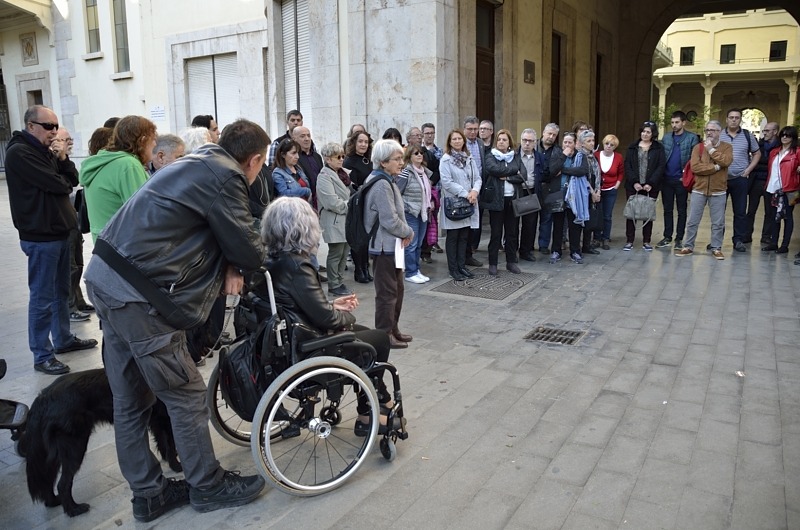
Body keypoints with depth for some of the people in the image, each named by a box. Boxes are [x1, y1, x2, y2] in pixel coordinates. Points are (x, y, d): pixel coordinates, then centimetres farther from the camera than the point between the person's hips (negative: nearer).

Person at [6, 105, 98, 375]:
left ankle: (64, 339, 33)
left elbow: (72, 180, 8)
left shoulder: (46, 150, 15)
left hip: (59, 231, 9)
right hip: (40, 236, -9)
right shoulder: (19, 152, -14)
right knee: (42, 297, -3)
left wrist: (62, 158, -9)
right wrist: (64, 182, 2)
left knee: (61, 291, 19)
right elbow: (56, 185, -20)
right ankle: (42, 356, 5)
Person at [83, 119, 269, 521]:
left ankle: (148, 493, 31)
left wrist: (228, 265, 3)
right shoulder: (223, 175, -13)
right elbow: (249, 251, -11)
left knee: (129, 400, 16)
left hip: (105, 276, 10)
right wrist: (240, 264, 11)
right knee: (185, 395, 5)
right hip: (137, 293, -10)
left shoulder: (198, 164, 16)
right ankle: (208, 486, 22)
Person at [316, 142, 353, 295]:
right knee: (336, 254, 1)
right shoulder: (324, 177, -12)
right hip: (335, 222, -8)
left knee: (344, 253, 13)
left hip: (346, 220, 8)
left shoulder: (344, 173, 12)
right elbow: (333, 202, -20)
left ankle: (340, 282, 24)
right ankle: (334, 285, 13)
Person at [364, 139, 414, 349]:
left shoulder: (386, 180, 11)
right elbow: (390, 220, -24)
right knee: (387, 292, 0)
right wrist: (408, 232, -7)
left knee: (397, 289, 18)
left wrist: (404, 233, 2)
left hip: (391, 244, 10)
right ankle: (384, 335, 12)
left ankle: (393, 329, 30)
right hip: (384, 245, -10)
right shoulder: (382, 185, -20)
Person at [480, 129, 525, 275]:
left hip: (513, 198, 3)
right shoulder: (490, 157, 2)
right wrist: (513, 170, -10)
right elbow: (495, 169, -19)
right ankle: (492, 263, 8)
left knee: (512, 232, 8)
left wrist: (507, 177, -13)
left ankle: (511, 261, 19)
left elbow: (522, 175, -2)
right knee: (496, 233, 0)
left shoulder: (516, 157, 11)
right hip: (496, 199, -3)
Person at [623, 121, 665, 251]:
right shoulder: (633, 147, 8)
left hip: (651, 186, -1)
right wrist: (634, 182, -11)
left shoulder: (658, 148, 5)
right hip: (633, 186, 1)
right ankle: (629, 241, 6)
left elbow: (661, 167, -3)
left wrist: (651, 184, -13)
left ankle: (646, 241, 12)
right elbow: (627, 166, 1)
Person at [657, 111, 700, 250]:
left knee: (681, 210, 5)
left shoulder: (692, 138, -2)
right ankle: (667, 237, 15)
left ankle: (679, 239, 10)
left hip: (682, 180, -3)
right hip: (666, 179, 4)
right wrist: (661, 173, 0)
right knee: (667, 209, 8)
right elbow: (661, 156, 10)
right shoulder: (666, 138, 9)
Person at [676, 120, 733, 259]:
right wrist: (715, 167, -14)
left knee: (718, 223, 4)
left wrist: (711, 150, -12)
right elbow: (695, 167, -12)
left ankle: (716, 248, 16)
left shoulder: (727, 147, 2)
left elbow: (726, 161, -19)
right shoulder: (698, 147, 2)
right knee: (692, 221, 5)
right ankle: (688, 247, 15)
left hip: (718, 192, -1)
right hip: (699, 190, 1)